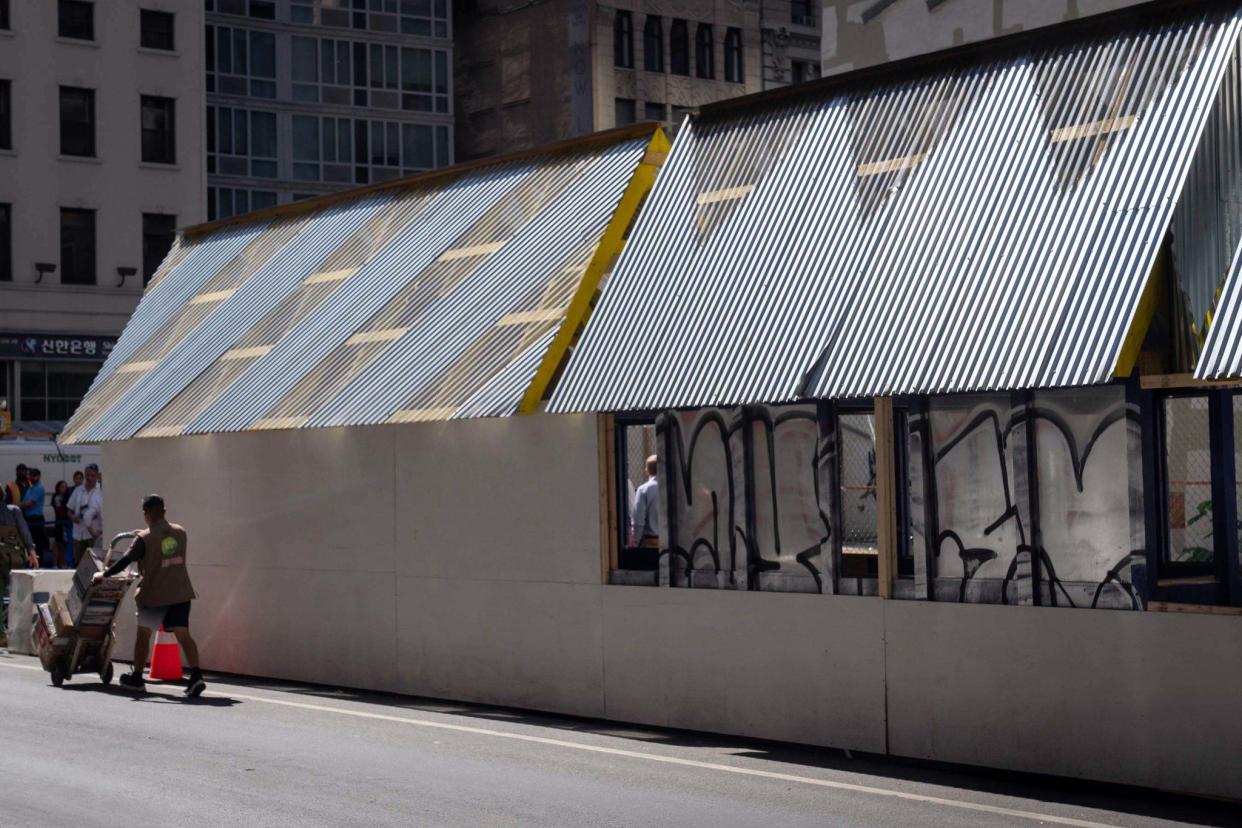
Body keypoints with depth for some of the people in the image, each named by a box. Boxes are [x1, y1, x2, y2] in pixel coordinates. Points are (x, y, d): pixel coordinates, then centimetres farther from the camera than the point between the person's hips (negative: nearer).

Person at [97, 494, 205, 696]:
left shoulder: (144, 538, -11)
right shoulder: (179, 532, 6)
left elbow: (125, 561, -14)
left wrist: (104, 574, 0)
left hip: (156, 594, -4)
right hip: (181, 592, 4)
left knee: (143, 634, 13)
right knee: (183, 634, -1)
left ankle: (137, 678, 23)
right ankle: (196, 675, -18)